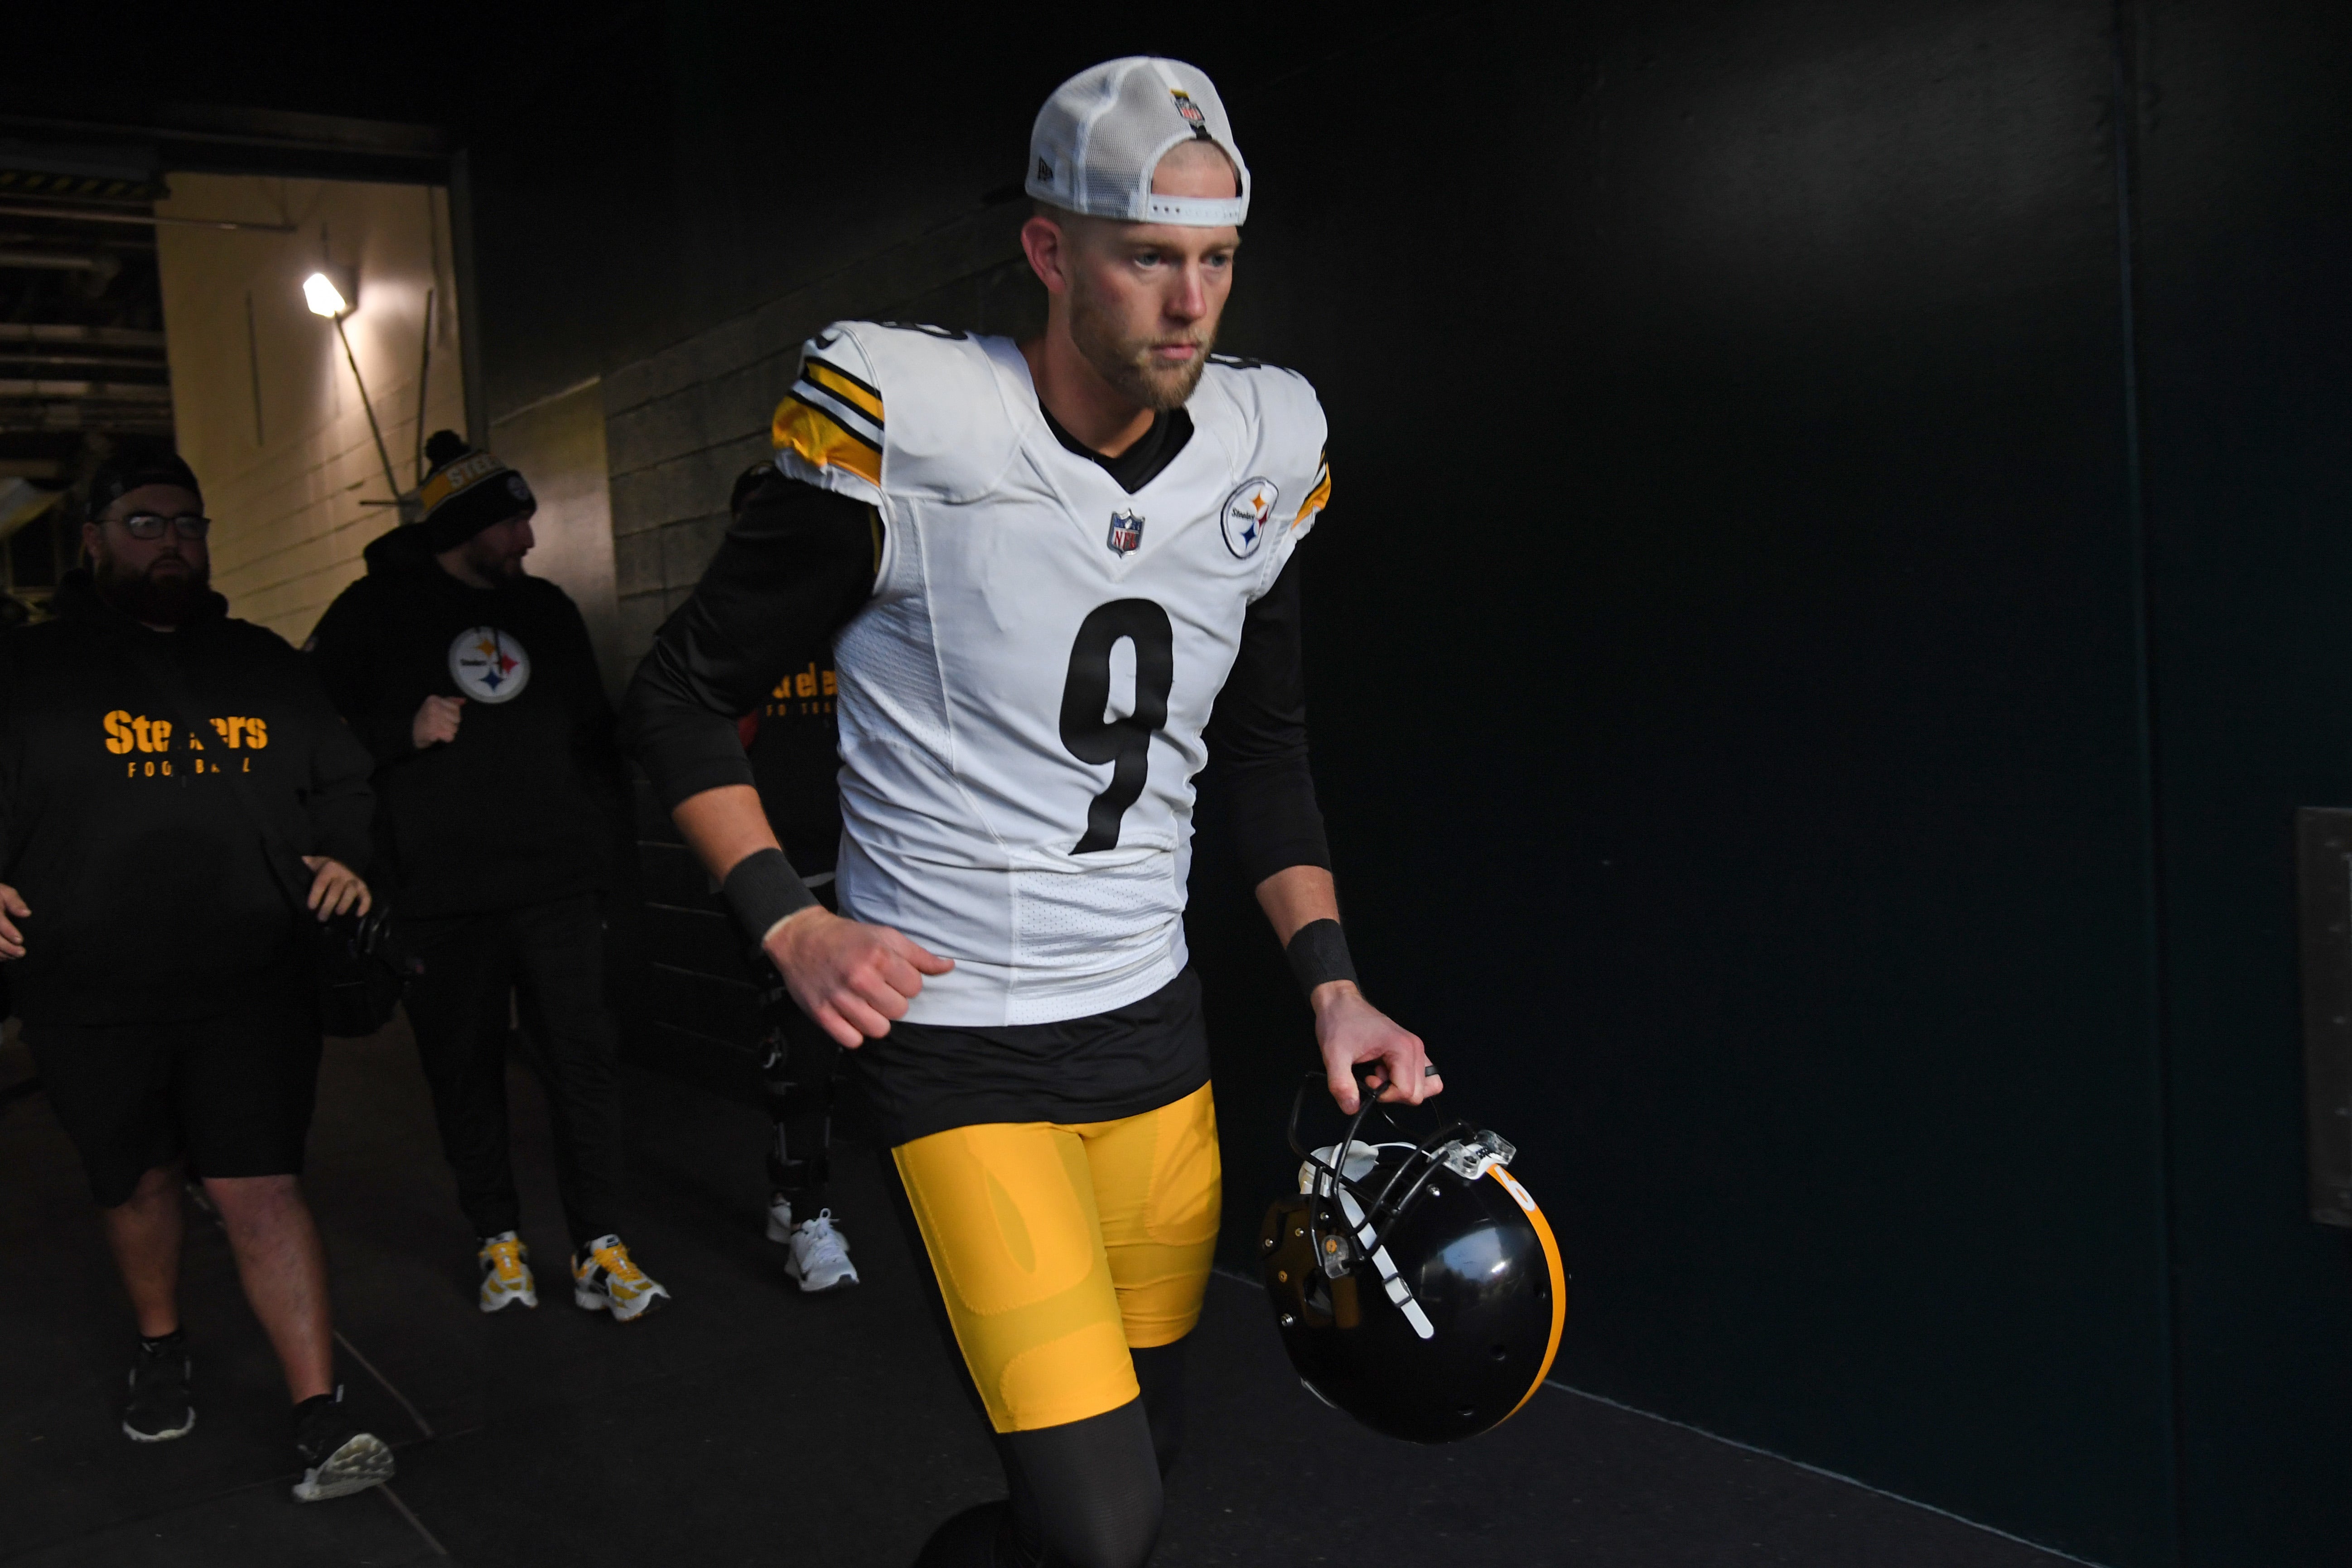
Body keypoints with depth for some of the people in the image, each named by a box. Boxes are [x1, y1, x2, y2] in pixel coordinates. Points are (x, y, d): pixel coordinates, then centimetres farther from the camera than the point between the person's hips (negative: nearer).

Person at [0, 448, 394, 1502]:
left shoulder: (263, 663, 12)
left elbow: (339, 778, 21)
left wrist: (341, 857, 3)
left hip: (251, 988, 0)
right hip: (91, 1000, 0)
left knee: (260, 1189, -7)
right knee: (137, 1180, 18)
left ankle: (321, 1417, -5)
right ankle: (160, 1347, 44)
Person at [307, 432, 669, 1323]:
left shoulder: (547, 608, 14)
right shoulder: (375, 611, 1)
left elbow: (593, 730, 21)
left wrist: (598, 830, 13)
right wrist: (406, 733, -13)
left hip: (558, 883, 3)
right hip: (441, 894, -2)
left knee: (583, 1056, -3)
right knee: (465, 1071, 7)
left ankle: (599, 1249, 4)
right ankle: (497, 1239, 22)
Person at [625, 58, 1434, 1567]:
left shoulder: (1261, 456, 0)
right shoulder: (911, 434, -15)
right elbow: (684, 693, -4)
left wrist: (1331, 982, 3)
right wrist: (792, 921, -15)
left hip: (1155, 1023, 6)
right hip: (959, 1039, -5)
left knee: (1147, 1435, 17)